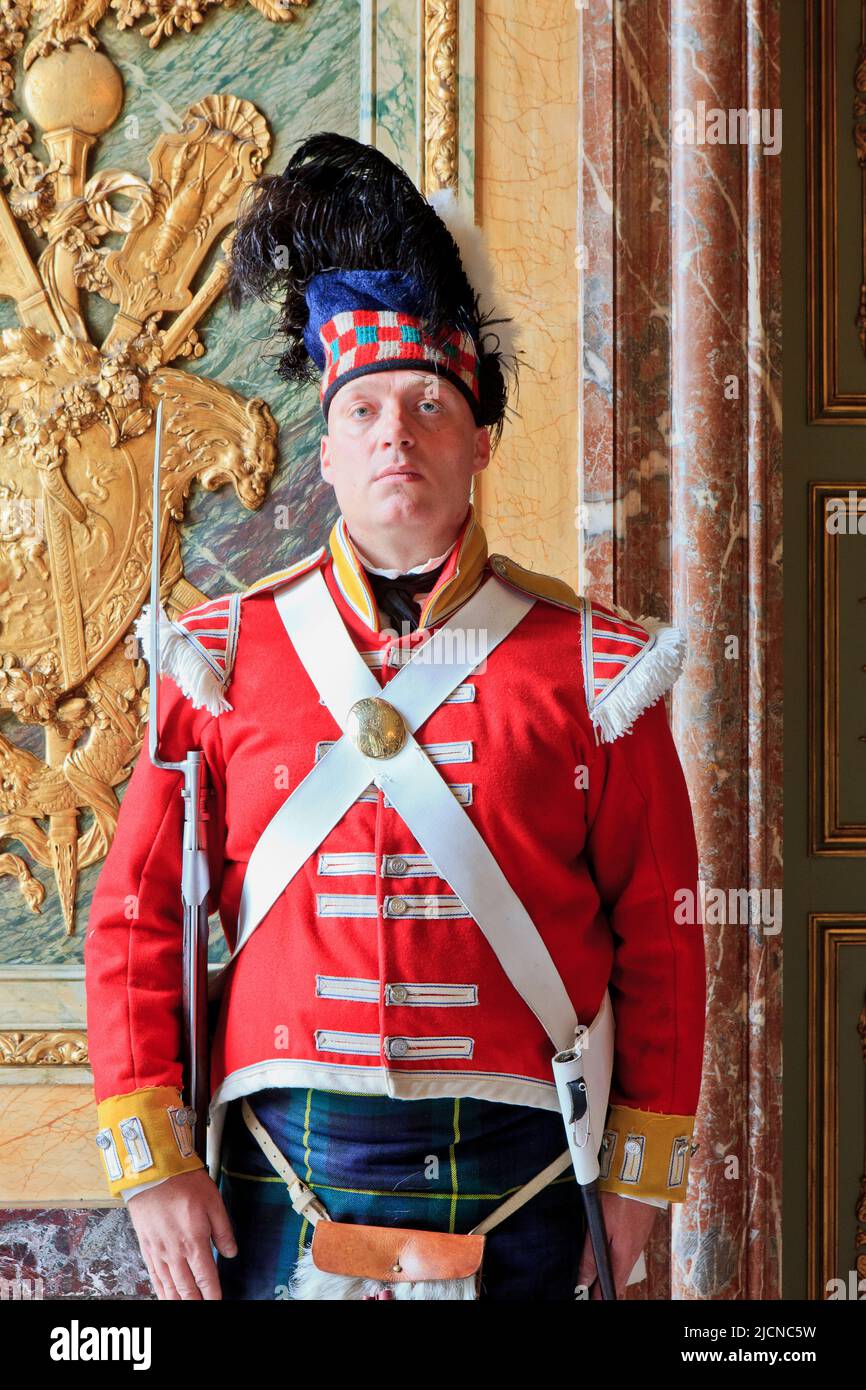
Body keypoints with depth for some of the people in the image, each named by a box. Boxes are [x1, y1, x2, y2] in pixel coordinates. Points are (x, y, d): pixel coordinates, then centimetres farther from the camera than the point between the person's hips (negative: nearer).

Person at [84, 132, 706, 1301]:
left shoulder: (594, 665, 2)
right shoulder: (225, 654, 3)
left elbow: (661, 933, 4)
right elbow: (134, 919, 4)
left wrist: (643, 1173, 1)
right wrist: (149, 1158, -3)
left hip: (519, 1174, 0)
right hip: (284, 1171, 0)